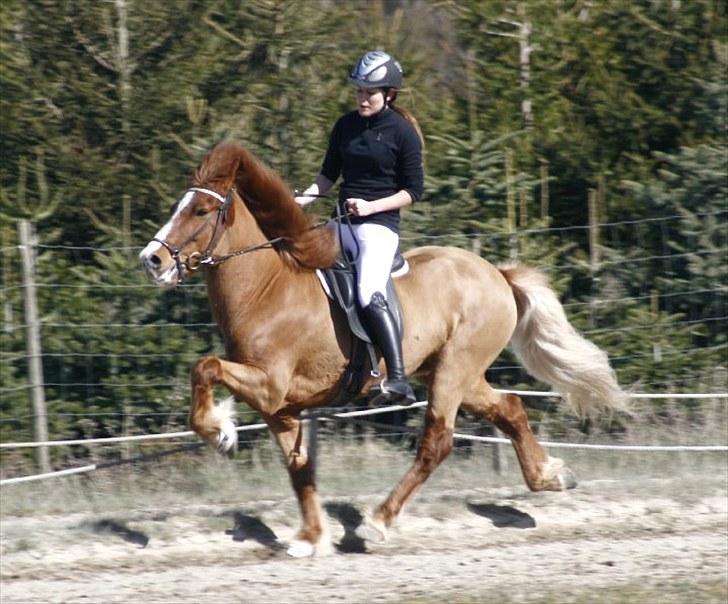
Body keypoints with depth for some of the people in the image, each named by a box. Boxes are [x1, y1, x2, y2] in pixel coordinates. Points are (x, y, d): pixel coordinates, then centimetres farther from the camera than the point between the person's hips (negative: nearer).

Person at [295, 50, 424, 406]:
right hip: (344, 222, 8)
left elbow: (413, 191, -5)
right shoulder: (346, 126, 11)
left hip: (380, 225, -7)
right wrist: (306, 197, 4)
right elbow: (330, 174, 21)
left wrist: (371, 206, -16)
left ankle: (398, 381, -32)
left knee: (370, 295, -27)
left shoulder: (403, 132, -5)